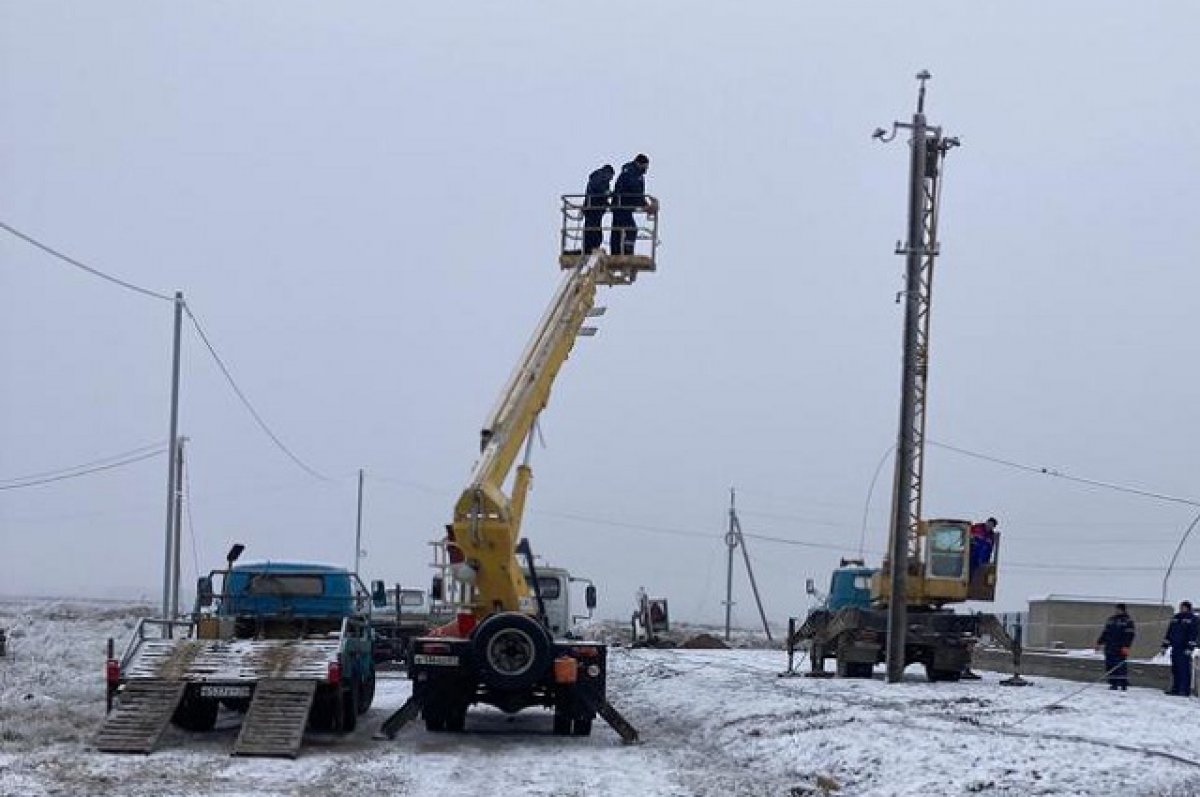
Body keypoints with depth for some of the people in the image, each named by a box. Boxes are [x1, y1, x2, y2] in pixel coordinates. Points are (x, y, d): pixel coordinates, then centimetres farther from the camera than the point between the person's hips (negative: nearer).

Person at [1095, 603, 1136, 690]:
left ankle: (1124, 684, -5)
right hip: (1109, 648, 6)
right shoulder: (1111, 620, 17)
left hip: (1120, 648, -6)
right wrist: (1099, 642, 16)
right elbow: (1105, 633, 23)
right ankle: (1113, 683, 9)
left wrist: (1126, 646, -19)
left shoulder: (1127, 621, -3)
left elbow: (1130, 634, -10)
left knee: (1121, 666, -10)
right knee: (1110, 665, 3)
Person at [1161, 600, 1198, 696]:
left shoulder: (1192, 619, -3)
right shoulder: (1175, 618, 16)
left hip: (1185, 649, -6)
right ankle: (1175, 688, 14)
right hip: (1175, 648, 6)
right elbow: (1169, 633, 19)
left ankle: (1185, 690, -7)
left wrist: (1190, 648, -16)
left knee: (1184, 669, -8)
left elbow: (1193, 634, -9)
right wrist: (1164, 646, 15)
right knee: (1175, 669, 8)